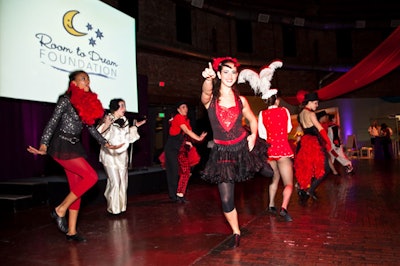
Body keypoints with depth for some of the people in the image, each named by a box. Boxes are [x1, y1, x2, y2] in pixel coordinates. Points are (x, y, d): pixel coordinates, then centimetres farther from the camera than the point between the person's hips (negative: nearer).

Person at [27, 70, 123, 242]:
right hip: (62, 146, -8)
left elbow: (90, 127, 17)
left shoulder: (87, 102, 12)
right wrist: (43, 145, -25)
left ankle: (71, 231, 13)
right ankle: (60, 210, -2)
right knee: (91, 177, -17)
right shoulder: (66, 100, -9)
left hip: (75, 147, 8)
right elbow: (52, 122, -15)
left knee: (76, 189, 5)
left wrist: (106, 144, 14)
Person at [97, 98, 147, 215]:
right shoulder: (107, 119, -8)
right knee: (115, 182, -11)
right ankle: (113, 208, 5)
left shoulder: (124, 121, 11)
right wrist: (105, 125, -32)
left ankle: (121, 206, 23)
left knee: (123, 182, 9)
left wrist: (135, 126, 13)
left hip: (122, 155, 6)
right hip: (110, 155, -6)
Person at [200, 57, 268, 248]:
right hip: (222, 152, -2)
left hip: (242, 147, 3)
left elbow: (252, 119, 16)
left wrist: (253, 135, -3)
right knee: (226, 199, 0)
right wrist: (208, 79, -56)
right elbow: (206, 92, -34)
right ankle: (236, 233, 22)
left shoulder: (241, 100, 1)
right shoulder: (210, 98, -9)